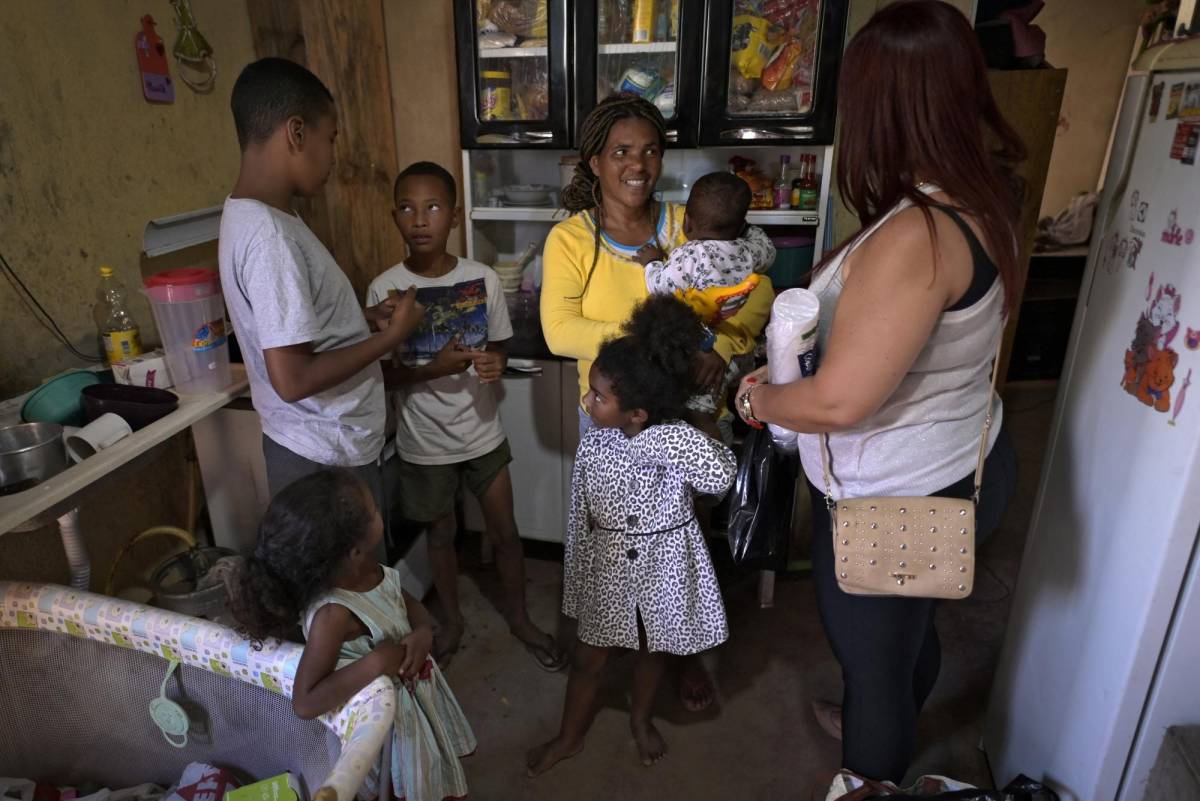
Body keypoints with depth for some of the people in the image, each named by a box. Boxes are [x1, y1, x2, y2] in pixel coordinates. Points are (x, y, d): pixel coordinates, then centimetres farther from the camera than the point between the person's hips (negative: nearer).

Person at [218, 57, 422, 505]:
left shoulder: (249, 214, 4)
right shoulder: (268, 235, -26)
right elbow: (292, 378, -28)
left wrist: (368, 315, 7)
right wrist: (393, 334, -18)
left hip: (322, 444, 9)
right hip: (325, 457, -9)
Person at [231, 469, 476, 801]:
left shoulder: (369, 570, -17)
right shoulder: (333, 614, -37)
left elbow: (411, 604, 0)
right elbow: (305, 703, -38)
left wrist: (423, 633, -20)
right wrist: (376, 661, -40)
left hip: (415, 691, 7)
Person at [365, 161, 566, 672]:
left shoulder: (483, 279, -8)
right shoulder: (385, 290, -13)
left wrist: (494, 363, -19)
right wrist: (433, 370, -25)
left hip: (482, 433, 1)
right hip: (424, 441, -1)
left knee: (504, 532, 13)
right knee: (441, 533, 18)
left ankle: (519, 618, 38)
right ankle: (452, 620, 42)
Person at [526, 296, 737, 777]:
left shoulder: (676, 439, -24)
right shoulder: (596, 435, -13)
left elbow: (721, 476, -43)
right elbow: (581, 505, 0)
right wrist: (577, 562, 7)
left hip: (660, 561, -2)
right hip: (606, 560, 2)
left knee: (651, 648, 22)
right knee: (588, 655, 15)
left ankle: (641, 719, 51)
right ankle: (570, 736, 40)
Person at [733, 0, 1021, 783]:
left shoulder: (913, 237, -32)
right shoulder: (989, 201, -3)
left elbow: (839, 402, -32)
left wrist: (758, 398, -13)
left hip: (895, 502, -9)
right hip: (965, 463, 9)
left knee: (875, 657, 17)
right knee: (912, 627, 32)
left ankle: (874, 779, 45)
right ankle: (891, 730, 61)